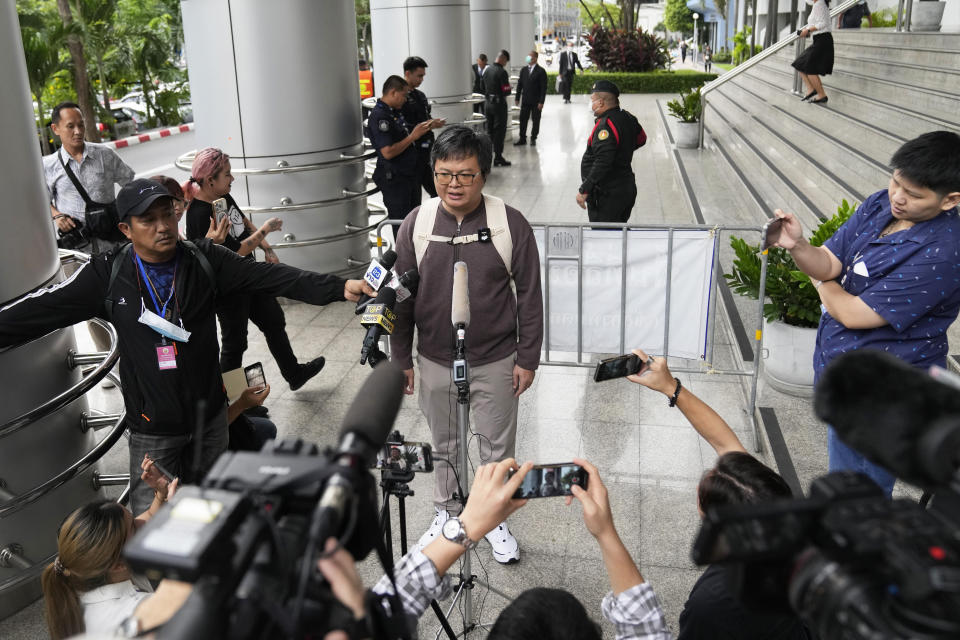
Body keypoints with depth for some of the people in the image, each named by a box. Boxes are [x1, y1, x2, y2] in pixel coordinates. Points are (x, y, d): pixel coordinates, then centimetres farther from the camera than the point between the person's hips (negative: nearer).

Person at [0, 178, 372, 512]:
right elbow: (39, 309, -6)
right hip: (152, 431, -1)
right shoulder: (107, 276, -7)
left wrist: (340, 288, -25)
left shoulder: (205, 262, -7)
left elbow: (273, 278, -15)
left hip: (210, 418, 2)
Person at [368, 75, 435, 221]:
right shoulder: (379, 117, -19)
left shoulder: (395, 112, 11)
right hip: (394, 178, -9)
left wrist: (420, 129, 9)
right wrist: (413, 136, -19)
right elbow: (388, 152, -25)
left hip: (410, 173, 9)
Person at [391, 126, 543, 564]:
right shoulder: (416, 224, -7)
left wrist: (527, 358, -5)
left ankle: (496, 518, 37)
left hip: (496, 362, -1)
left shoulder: (510, 224, -12)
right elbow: (402, 297, 1)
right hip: (435, 361, 2)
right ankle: (446, 514, 43)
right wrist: (401, 358, 3)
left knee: (498, 445, 14)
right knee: (443, 444, 20)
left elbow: (529, 295, -5)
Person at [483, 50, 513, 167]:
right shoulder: (502, 72, -16)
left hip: (488, 103, 7)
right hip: (499, 104, -7)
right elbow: (506, 91, -18)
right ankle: (498, 158, 1)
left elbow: (483, 88, 14)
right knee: (500, 131, 0)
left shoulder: (487, 71, 6)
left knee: (489, 131, 14)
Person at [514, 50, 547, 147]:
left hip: (536, 101, -4)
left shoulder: (541, 71, -6)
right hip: (525, 101, 4)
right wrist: (517, 98, 6)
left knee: (536, 121, 5)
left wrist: (541, 102, -14)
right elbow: (519, 84, 12)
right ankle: (522, 138, 11)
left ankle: (533, 139, 17)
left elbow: (543, 88, -8)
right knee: (523, 120, 3)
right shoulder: (523, 70, 9)